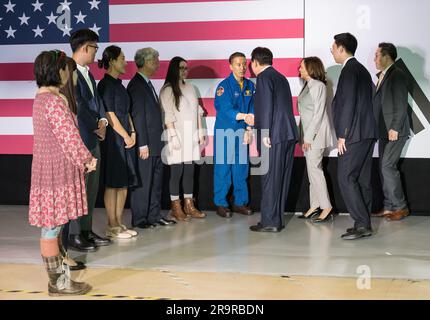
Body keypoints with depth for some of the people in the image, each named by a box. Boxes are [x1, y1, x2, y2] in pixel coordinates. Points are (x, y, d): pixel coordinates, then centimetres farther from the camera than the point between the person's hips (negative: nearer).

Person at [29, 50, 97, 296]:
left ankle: (59, 275, 23)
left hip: (55, 171, 10)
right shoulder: (53, 101, -19)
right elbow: (69, 137, -18)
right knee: (52, 228, -1)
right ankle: (58, 282, 7)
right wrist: (87, 160, -4)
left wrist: (84, 158, 14)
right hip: (55, 174, -10)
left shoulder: (43, 98, 12)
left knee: (53, 228, 14)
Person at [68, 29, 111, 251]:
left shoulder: (87, 73, 15)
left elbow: (96, 100, 16)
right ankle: (74, 236, 6)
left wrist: (102, 121, -3)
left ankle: (86, 231, 23)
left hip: (93, 141, 9)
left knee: (91, 188, 14)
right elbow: (77, 107, -17)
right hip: (79, 141, -9)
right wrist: (96, 128, -7)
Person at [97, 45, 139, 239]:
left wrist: (132, 132, 6)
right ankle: (112, 228, 2)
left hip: (124, 139, 9)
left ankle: (119, 224, 16)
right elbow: (109, 115, -15)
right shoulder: (106, 85, -11)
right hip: (112, 139, -9)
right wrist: (126, 136, -11)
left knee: (124, 183, 10)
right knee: (112, 183, -4)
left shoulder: (118, 84, 15)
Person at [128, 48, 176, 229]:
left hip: (155, 143, 9)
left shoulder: (147, 84, 16)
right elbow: (137, 116, -17)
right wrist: (143, 145, -19)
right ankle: (139, 219, 7)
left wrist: (158, 142, 14)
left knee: (156, 181, 13)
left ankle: (154, 216, 22)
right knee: (143, 182, -2)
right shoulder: (136, 85, -13)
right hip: (145, 145, -9)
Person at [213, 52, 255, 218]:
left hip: (242, 132, 5)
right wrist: (244, 116, -37)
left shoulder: (249, 85, 7)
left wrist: (248, 130, -2)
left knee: (242, 167, 8)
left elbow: (252, 109, 9)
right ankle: (221, 204, 7)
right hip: (225, 131, -5)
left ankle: (240, 202, 18)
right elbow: (225, 109, -21)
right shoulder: (224, 86, -10)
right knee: (223, 168, -1)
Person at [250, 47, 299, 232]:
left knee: (270, 180, -5)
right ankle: (278, 219, 17)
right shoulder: (281, 77, 20)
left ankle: (270, 222, -3)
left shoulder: (264, 77, -6)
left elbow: (266, 106, -15)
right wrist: (257, 121, 33)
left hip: (274, 136, -9)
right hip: (289, 135, 9)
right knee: (281, 179, 12)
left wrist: (265, 134, -17)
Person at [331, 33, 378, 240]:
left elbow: (348, 104, -18)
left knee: (346, 178, -9)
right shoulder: (361, 70, 19)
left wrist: (342, 135, -16)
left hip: (354, 135, -10)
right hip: (367, 133, 10)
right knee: (362, 179, 11)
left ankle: (361, 224, -11)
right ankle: (365, 224, 14)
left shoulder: (349, 70, -11)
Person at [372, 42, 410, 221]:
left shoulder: (397, 75, -11)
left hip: (395, 131, -9)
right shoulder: (383, 76, 16)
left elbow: (401, 104, -16)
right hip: (384, 131, 9)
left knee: (388, 167, -11)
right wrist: (380, 129, 12)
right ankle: (389, 206, 16)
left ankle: (400, 207, -3)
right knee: (384, 168, 10)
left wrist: (395, 128, -19)